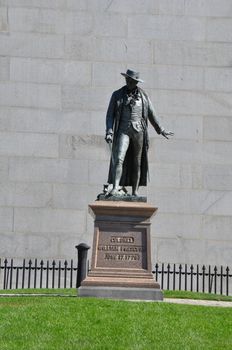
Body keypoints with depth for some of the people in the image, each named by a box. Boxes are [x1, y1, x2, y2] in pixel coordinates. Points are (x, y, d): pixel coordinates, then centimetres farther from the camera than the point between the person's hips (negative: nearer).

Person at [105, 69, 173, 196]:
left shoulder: (143, 96, 10)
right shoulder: (117, 95, 6)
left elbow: (151, 114, 20)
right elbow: (110, 114, 4)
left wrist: (161, 130, 25)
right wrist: (109, 132, -10)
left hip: (139, 130, 2)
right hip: (123, 130, -2)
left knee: (137, 163, 3)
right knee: (119, 159, -19)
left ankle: (135, 192, 9)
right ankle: (115, 188, -26)